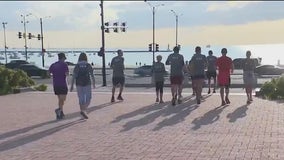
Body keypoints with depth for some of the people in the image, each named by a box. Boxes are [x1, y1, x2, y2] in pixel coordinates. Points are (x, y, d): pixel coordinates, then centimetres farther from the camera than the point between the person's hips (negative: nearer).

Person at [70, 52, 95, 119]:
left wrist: (72, 86, -3)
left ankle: (82, 111, 18)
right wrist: (94, 84, 12)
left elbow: (73, 76, -6)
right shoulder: (88, 65, -2)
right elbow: (92, 75, 0)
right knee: (88, 98, 6)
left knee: (81, 99, 12)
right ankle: (84, 110, -15)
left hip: (79, 84, 2)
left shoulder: (77, 66, -1)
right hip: (87, 84, -2)